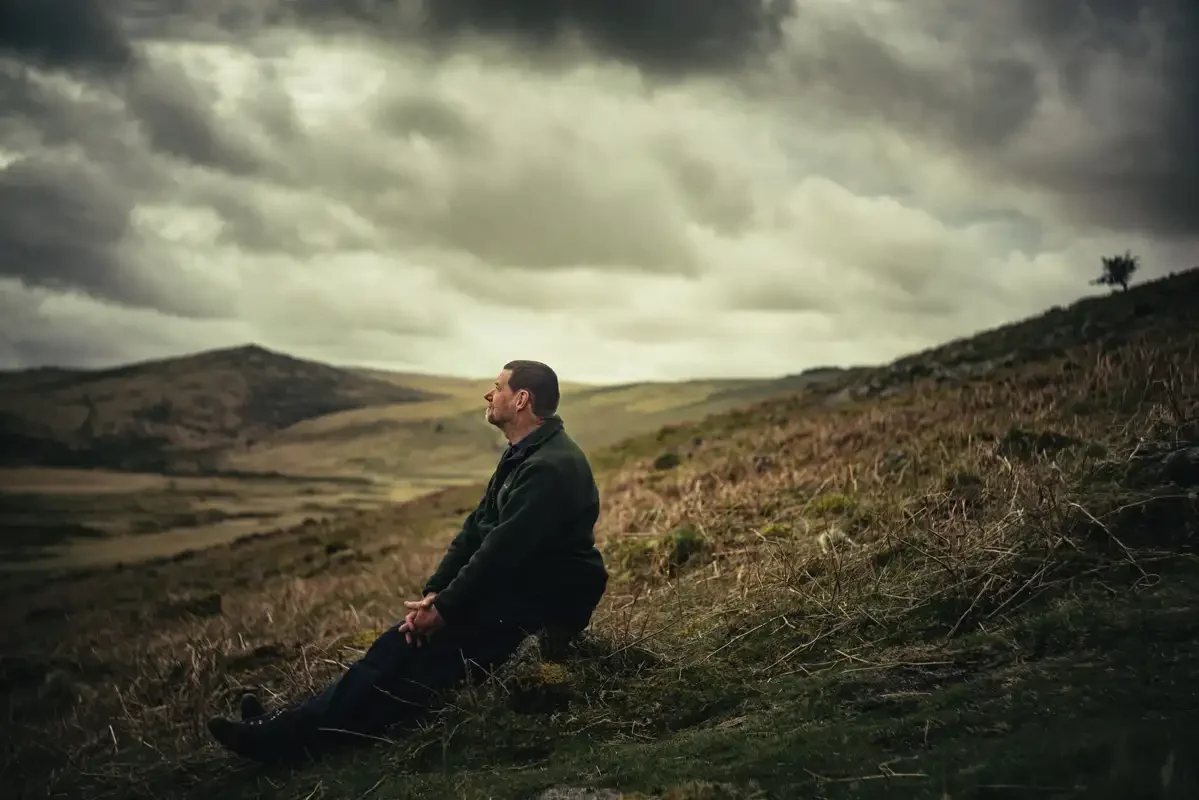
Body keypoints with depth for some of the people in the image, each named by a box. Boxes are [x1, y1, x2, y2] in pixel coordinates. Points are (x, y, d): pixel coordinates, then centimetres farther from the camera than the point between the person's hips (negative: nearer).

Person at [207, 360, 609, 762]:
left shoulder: (550, 467, -22)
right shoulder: (520, 457, 12)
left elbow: (500, 551, -25)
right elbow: (476, 530, 9)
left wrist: (445, 610, -18)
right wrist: (434, 593, -3)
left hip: (544, 605, -9)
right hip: (517, 589, 9)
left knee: (419, 648, -15)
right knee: (407, 639, 0)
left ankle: (296, 733, -13)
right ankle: (299, 722, -2)